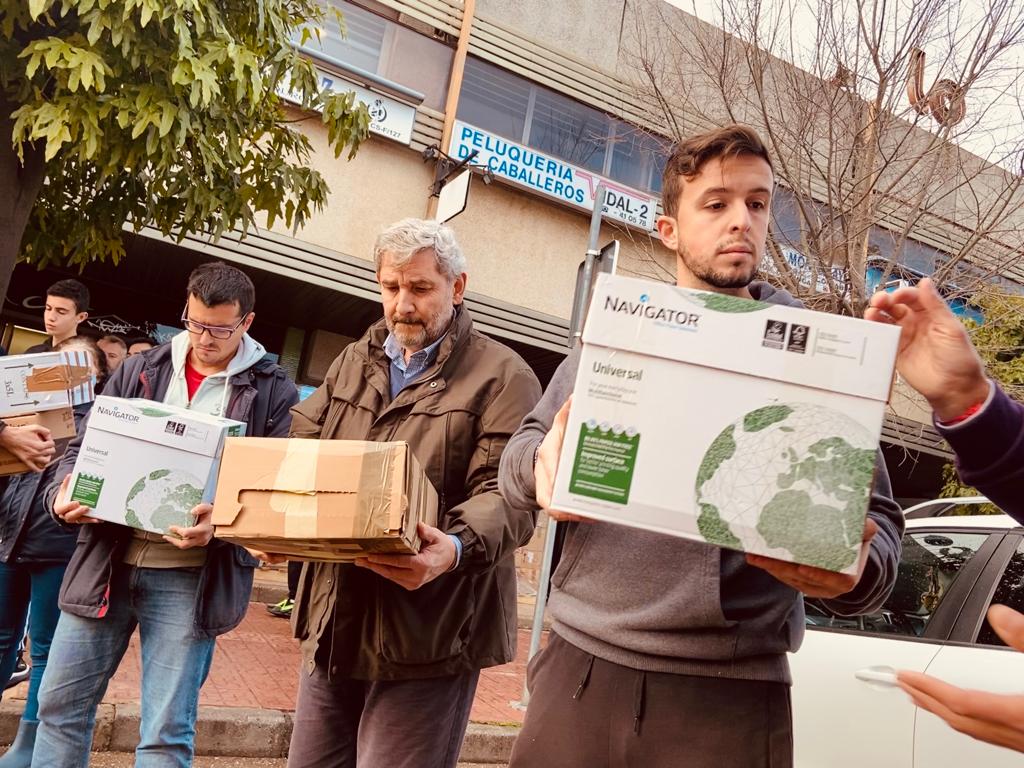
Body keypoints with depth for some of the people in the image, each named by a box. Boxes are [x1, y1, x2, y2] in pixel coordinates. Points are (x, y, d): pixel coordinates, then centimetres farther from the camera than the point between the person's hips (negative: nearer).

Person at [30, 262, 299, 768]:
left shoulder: (273, 394, -2)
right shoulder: (140, 370, 9)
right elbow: (85, 446, 13)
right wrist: (64, 492, -8)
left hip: (190, 577, -4)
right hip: (107, 561, 4)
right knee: (60, 704, 14)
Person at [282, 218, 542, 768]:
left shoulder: (502, 376, -5)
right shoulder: (353, 362, 15)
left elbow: (507, 494, -14)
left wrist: (457, 547, -35)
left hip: (429, 636, -6)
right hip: (334, 621, 6)